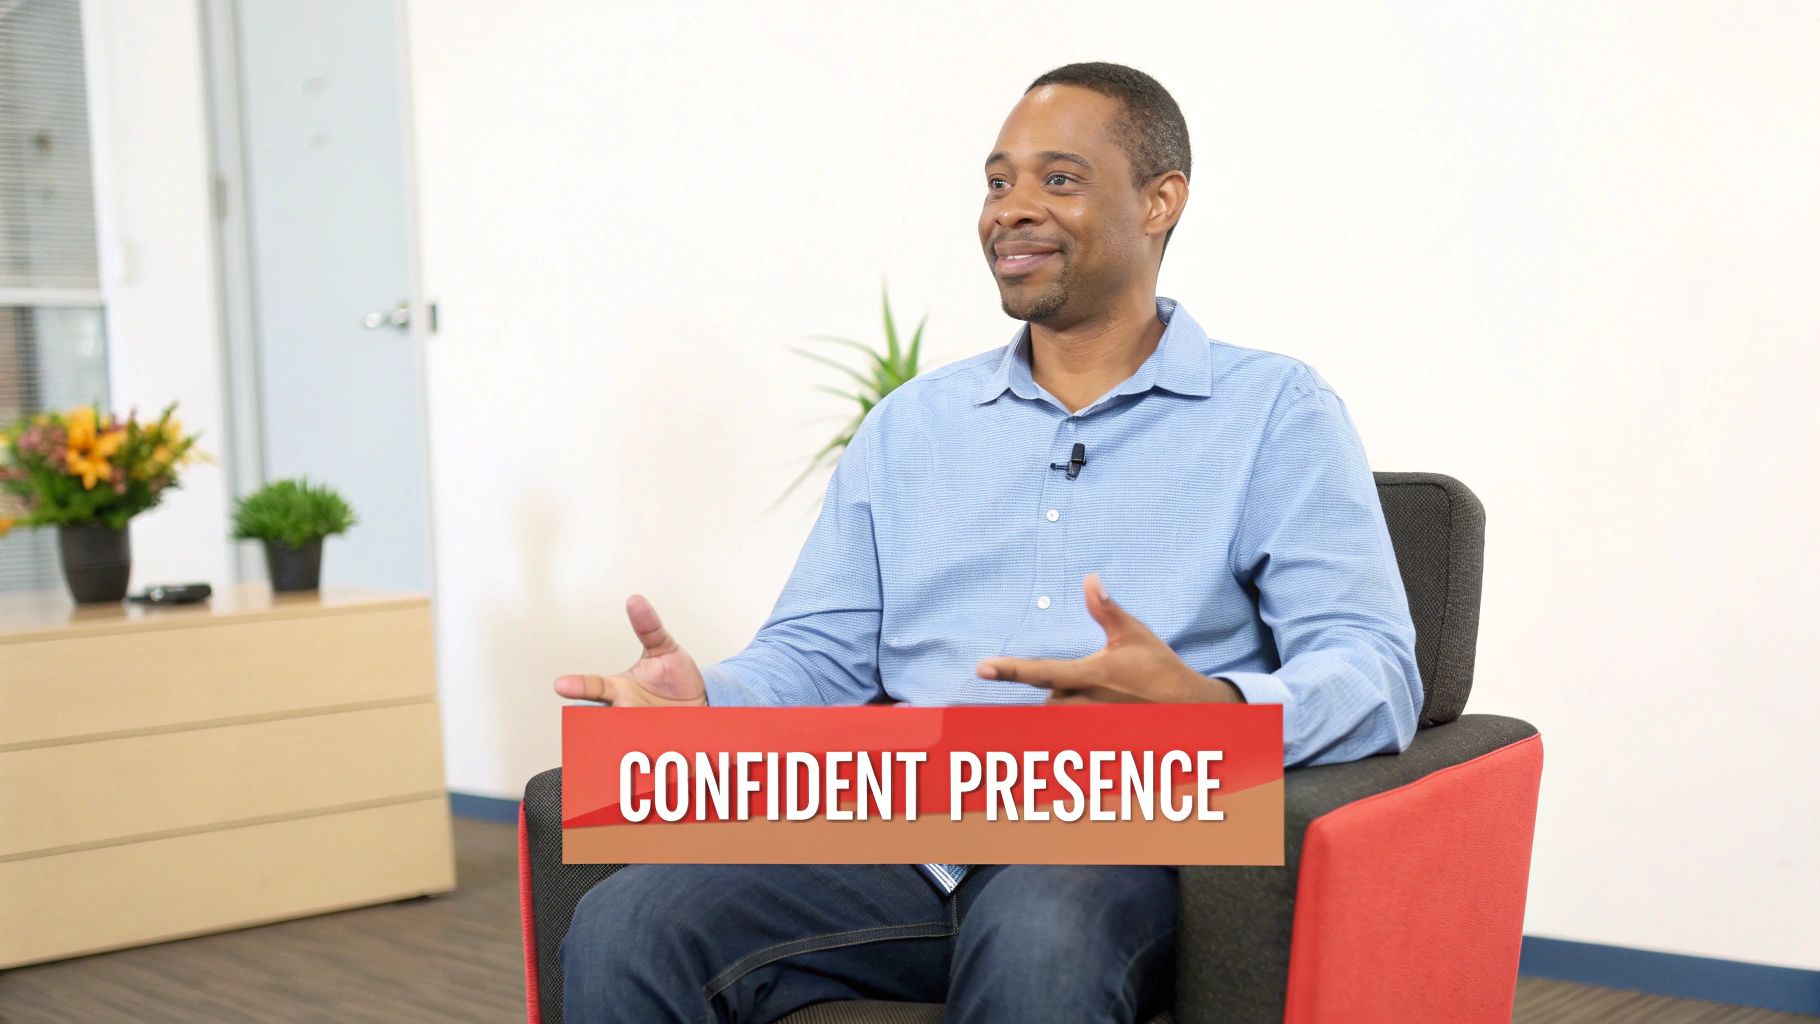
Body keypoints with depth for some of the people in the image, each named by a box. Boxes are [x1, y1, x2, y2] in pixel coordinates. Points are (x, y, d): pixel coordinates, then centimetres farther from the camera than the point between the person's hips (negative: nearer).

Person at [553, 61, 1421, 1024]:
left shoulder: (1274, 412, 7)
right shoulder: (911, 424, 21)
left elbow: (1373, 670, -4)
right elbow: (817, 653, 19)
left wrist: (1208, 708, -27)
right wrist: (707, 701, -5)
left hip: (1120, 836, -3)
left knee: (1037, 945, -40)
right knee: (622, 931, -22)